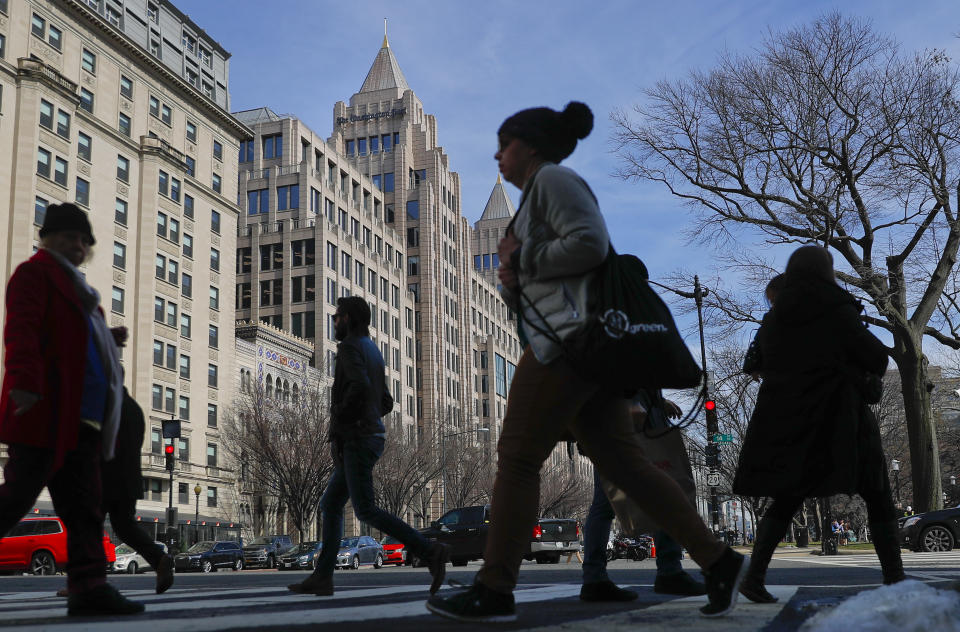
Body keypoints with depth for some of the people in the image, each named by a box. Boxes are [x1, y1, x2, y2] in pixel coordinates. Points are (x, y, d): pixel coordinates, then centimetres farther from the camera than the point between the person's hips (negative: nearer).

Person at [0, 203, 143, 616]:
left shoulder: (74, 287, 28)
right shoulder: (34, 272, 2)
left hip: (78, 416, 9)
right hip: (44, 411, -9)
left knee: (83, 506, 1)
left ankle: (88, 587, -2)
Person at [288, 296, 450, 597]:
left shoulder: (350, 346, -8)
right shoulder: (373, 351, 21)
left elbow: (360, 385, -27)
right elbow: (386, 403, 23)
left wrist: (339, 417, -14)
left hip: (356, 439, -10)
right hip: (372, 435, 10)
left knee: (366, 510, -12)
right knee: (330, 504, 11)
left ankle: (430, 552, -18)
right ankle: (322, 577, 9)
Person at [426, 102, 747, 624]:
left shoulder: (552, 178, 0)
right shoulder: (536, 198, 28)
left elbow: (590, 243, -18)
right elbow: (527, 293, 25)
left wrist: (521, 259, -6)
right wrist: (512, 280, 3)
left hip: (570, 335, -10)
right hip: (586, 344, 10)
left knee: (517, 456, -7)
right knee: (622, 462, 4)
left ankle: (494, 591, -4)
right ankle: (716, 559, 3)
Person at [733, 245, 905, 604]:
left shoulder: (773, 320, 8)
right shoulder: (837, 312, -8)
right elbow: (877, 359, -2)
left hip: (787, 425, 5)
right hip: (838, 421, -5)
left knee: (785, 502, 13)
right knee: (878, 500, 8)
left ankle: (755, 576, -2)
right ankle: (895, 580, 2)